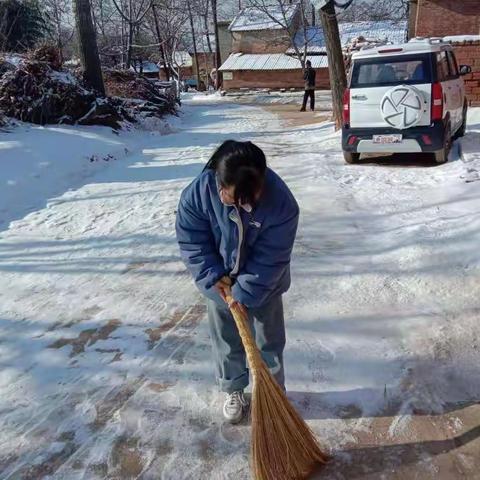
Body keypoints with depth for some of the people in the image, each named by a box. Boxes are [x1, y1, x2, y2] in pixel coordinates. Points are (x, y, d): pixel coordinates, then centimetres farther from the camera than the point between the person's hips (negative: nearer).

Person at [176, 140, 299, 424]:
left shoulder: (280, 201, -29)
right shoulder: (198, 193, -25)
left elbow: (270, 258, -23)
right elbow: (192, 242, -14)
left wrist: (245, 293, -22)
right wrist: (214, 277, -20)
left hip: (263, 286, -1)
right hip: (220, 283, 2)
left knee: (269, 342, 15)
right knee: (227, 341, 18)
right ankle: (234, 390, 42)